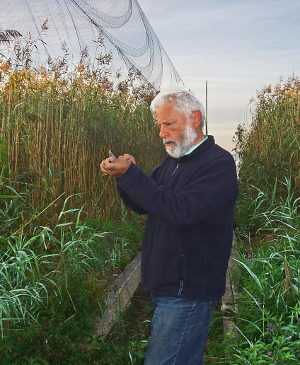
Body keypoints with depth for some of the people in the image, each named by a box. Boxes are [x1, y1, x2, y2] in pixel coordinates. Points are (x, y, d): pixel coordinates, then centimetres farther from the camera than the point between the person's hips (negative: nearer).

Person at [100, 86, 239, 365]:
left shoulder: (219, 163, -15)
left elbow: (183, 211, -28)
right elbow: (142, 205, 15)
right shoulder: (174, 160, 13)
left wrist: (131, 175, -27)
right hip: (164, 287, 8)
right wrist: (124, 176, -6)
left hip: (188, 293, -8)